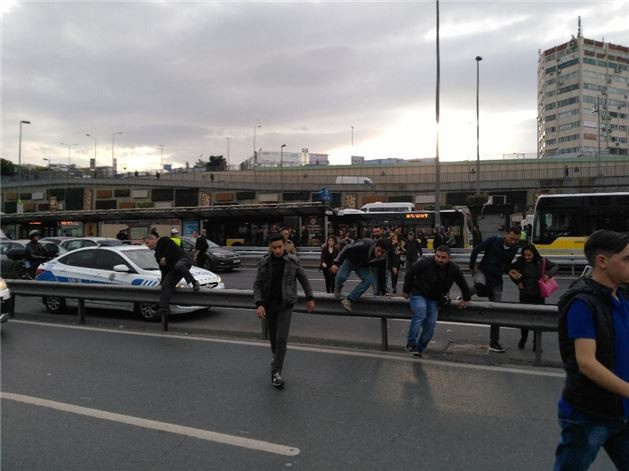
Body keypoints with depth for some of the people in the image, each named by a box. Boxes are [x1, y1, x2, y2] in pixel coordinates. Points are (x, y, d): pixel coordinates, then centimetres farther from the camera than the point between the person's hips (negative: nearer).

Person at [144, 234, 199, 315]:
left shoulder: (163, 240, 7)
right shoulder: (157, 253, 30)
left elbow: (171, 246, -14)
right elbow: (163, 268, 30)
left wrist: (165, 257, -14)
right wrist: (163, 280, 28)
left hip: (182, 259, -9)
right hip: (172, 268, 9)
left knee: (178, 266, -43)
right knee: (166, 285, -8)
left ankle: (194, 283, -34)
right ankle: (164, 307, -16)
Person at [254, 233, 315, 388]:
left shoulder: (293, 261, -6)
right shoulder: (264, 263, -4)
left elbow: (304, 279, 7)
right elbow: (257, 285, -4)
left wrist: (310, 298, 10)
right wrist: (259, 304, -17)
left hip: (285, 305, -2)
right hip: (268, 305, 2)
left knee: (281, 339, -11)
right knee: (273, 337, 15)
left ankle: (276, 372, -4)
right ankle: (276, 356, 45)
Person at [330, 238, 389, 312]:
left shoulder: (382, 257, -22)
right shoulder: (364, 245, -37)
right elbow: (347, 250, -29)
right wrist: (336, 263, -28)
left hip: (363, 266, 4)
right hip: (350, 261, -4)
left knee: (369, 280, -20)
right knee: (342, 276, -27)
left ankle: (349, 300, -14)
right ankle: (337, 290, 11)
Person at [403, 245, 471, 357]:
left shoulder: (454, 269, -10)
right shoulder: (426, 263, -21)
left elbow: (463, 284, 7)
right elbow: (410, 273, -8)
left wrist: (465, 299, 13)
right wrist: (406, 291, -3)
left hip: (434, 299, 4)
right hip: (418, 294, -4)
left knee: (431, 323, -5)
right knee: (420, 315, -27)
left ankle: (419, 348, 6)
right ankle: (411, 344, -19)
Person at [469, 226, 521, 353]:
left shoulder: (514, 249, 2)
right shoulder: (494, 240, -13)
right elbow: (476, 250, -7)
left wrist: (510, 272, 3)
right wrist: (472, 267, -7)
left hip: (496, 280, 4)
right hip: (483, 272, -4)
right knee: (481, 286, -43)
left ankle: (494, 343, 13)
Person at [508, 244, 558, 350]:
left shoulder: (542, 261, -6)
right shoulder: (520, 262, -6)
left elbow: (555, 267, 4)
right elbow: (510, 270, 7)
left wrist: (548, 274, -14)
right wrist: (517, 282, -2)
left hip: (539, 295, 1)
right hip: (525, 295, 0)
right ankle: (523, 339, 26)